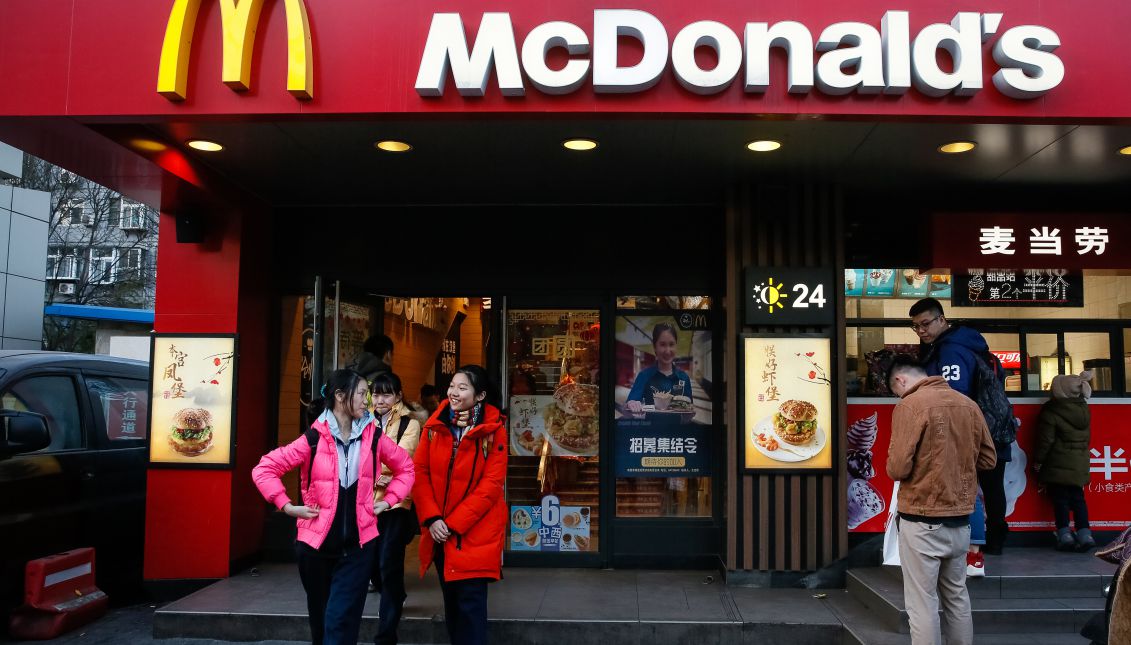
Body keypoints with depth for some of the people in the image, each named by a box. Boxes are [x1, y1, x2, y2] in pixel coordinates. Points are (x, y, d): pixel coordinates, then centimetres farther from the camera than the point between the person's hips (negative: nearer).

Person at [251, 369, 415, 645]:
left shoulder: (374, 437, -1)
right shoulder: (313, 439, -9)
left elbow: (406, 467, 13)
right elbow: (263, 469, -8)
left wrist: (389, 500, 3)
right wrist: (287, 506, -10)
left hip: (358, 544, 0)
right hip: (316, 542, 0)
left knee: (341, 623, -7)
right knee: (320, 621, 16)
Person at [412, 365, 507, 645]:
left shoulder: (493, 430, -10)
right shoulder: (434, 425, 1)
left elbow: (491, 484, -13)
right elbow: (420, 472, 0)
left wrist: (454, 524, -16)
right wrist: (431, 519, -12)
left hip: (475, 531, -4)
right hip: (439, 530, 4)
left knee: (470, 600, -5)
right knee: (450, 598, 15)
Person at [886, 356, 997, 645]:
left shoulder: (909, 405, -15)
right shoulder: (968, 404, 4)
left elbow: (898, 468, -18)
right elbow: (988, 458, 13)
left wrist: (893, 464, 3)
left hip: (922, 522, -6)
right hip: (960, 520, 6)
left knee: (922, 604, 1)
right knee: (957, 596, 20)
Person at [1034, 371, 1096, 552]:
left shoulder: (1051, 411, -15)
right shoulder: (1083, 408, 3)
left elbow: (1046, 440, -13)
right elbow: (1086, 437, 16)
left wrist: (1038, 460, -5)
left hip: (1059, 464, -5)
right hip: (1080, 464, 5)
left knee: (1060, 498, 2)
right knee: (1077, 497, 11)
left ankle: (1065, 534, -2)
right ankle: (1084, 533, 7)